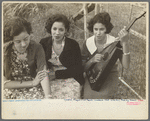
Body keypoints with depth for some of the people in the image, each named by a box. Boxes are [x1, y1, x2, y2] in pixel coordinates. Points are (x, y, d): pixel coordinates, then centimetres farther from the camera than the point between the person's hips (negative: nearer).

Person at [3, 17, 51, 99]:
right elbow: (5, 83, -11)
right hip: (12, 89, 0)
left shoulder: (37, 48, -11)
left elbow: (43, 73, -23)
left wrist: (48, 96, -39)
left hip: (33, 89, 0)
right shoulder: (5, 51, -13)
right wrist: (32, 83, -15)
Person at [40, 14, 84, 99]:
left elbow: (78, 70, -3)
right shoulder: (44, 43, 5)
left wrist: (56, 74, -10)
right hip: (49, 81, 2)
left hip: (70, 80, -1)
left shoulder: (73, 44, -2)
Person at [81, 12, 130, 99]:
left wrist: (125, 43, -32)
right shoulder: (87, 44, -5)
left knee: (102, 96, -18)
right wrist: (92, 60, -19)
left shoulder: (114, 43, -12)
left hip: (109, 77, -2)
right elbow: (83, 69, 1)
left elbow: (126, 65, -24)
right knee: (88, 96, -12)